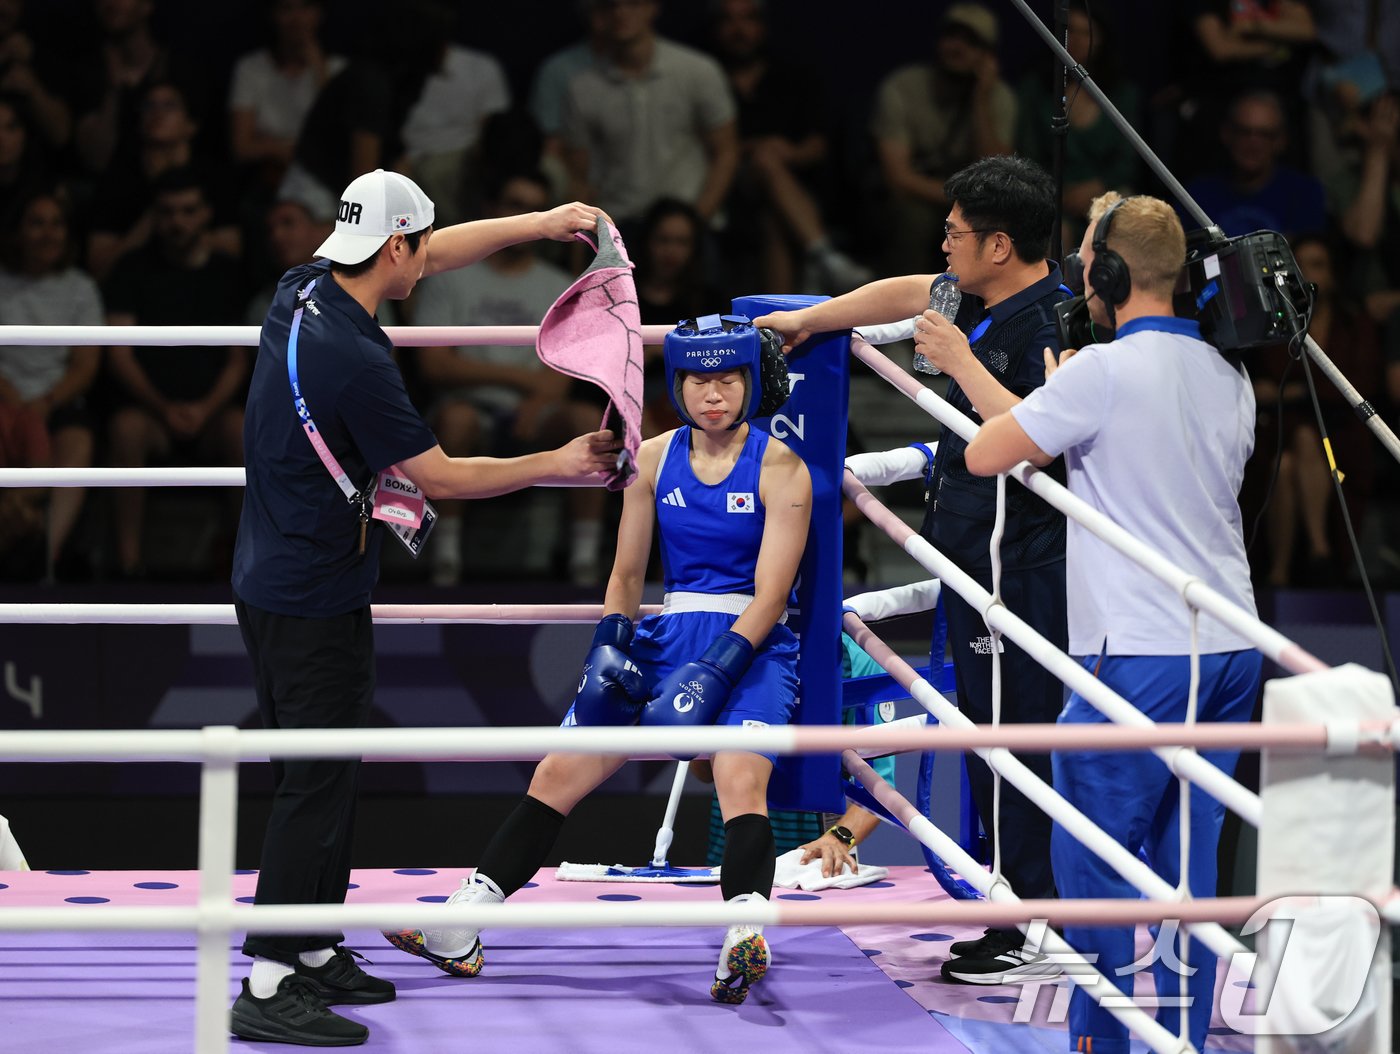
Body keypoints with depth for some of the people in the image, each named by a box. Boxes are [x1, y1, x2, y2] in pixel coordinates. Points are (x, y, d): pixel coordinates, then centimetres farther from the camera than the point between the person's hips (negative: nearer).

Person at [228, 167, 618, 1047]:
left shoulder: (301, 290, 1)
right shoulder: (356, 362, -25)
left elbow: (432, 255, 17)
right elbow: (439, 477, -15)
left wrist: (540, 224, 20)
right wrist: (558, 465, -4)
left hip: (272, 581, 10)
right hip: (316, 598, -10)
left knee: (320, 775, 18)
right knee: (319, 784, -7)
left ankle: (313, 951, 26)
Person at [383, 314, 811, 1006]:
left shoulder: (779, 469, -5)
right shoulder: (653, 459, 8)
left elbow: (768, 597, -11)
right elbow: (626, 574, 13)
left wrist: (712, 675, -21)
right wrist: (608, 650, -5)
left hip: (752, 646, -5)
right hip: (670, 637, 5)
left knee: (739, 774, -32)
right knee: (561, 770, -4)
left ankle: (746, 938, -48)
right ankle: (459, 930, 0)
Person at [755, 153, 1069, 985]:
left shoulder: (1052, 323, -18)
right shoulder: (984, 300, 11)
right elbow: (907, 292, 29)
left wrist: (961, 362, -21)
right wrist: (810, 318, 35)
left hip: (1021, 567, -10)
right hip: (978, 561, 10)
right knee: (989, 738, 12)